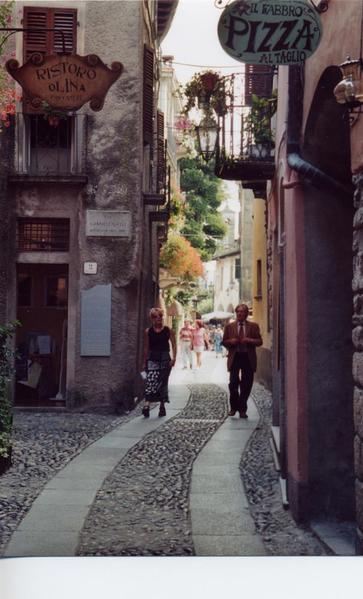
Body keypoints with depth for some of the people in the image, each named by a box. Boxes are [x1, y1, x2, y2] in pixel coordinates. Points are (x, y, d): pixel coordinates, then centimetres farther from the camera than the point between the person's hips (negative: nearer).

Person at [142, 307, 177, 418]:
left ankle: (162, 406, 18)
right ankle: (146, 405, -25)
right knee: (150, 380, -16)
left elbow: (174, 345, 2)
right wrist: (144, 362, 8)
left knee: (163, 383, 7)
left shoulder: (169, 331, 3)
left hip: (165, 359, 1)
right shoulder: (148, 332, 3)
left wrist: (174, 358, -9)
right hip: (152, 359, -1)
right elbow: (146, 348, 8)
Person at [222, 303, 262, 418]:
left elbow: (259, 341, 5)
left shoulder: (254, 326, 8)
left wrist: (250, 340, -13)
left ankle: (242, 409, 13)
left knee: (246, 385, 3)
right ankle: (234, 407, 10)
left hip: (248, 358, 0)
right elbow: (224, 342, 11)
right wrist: (230, 341, -10)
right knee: (233, 383, -8)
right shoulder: (229, 327, 10)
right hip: (234, 357, 0)